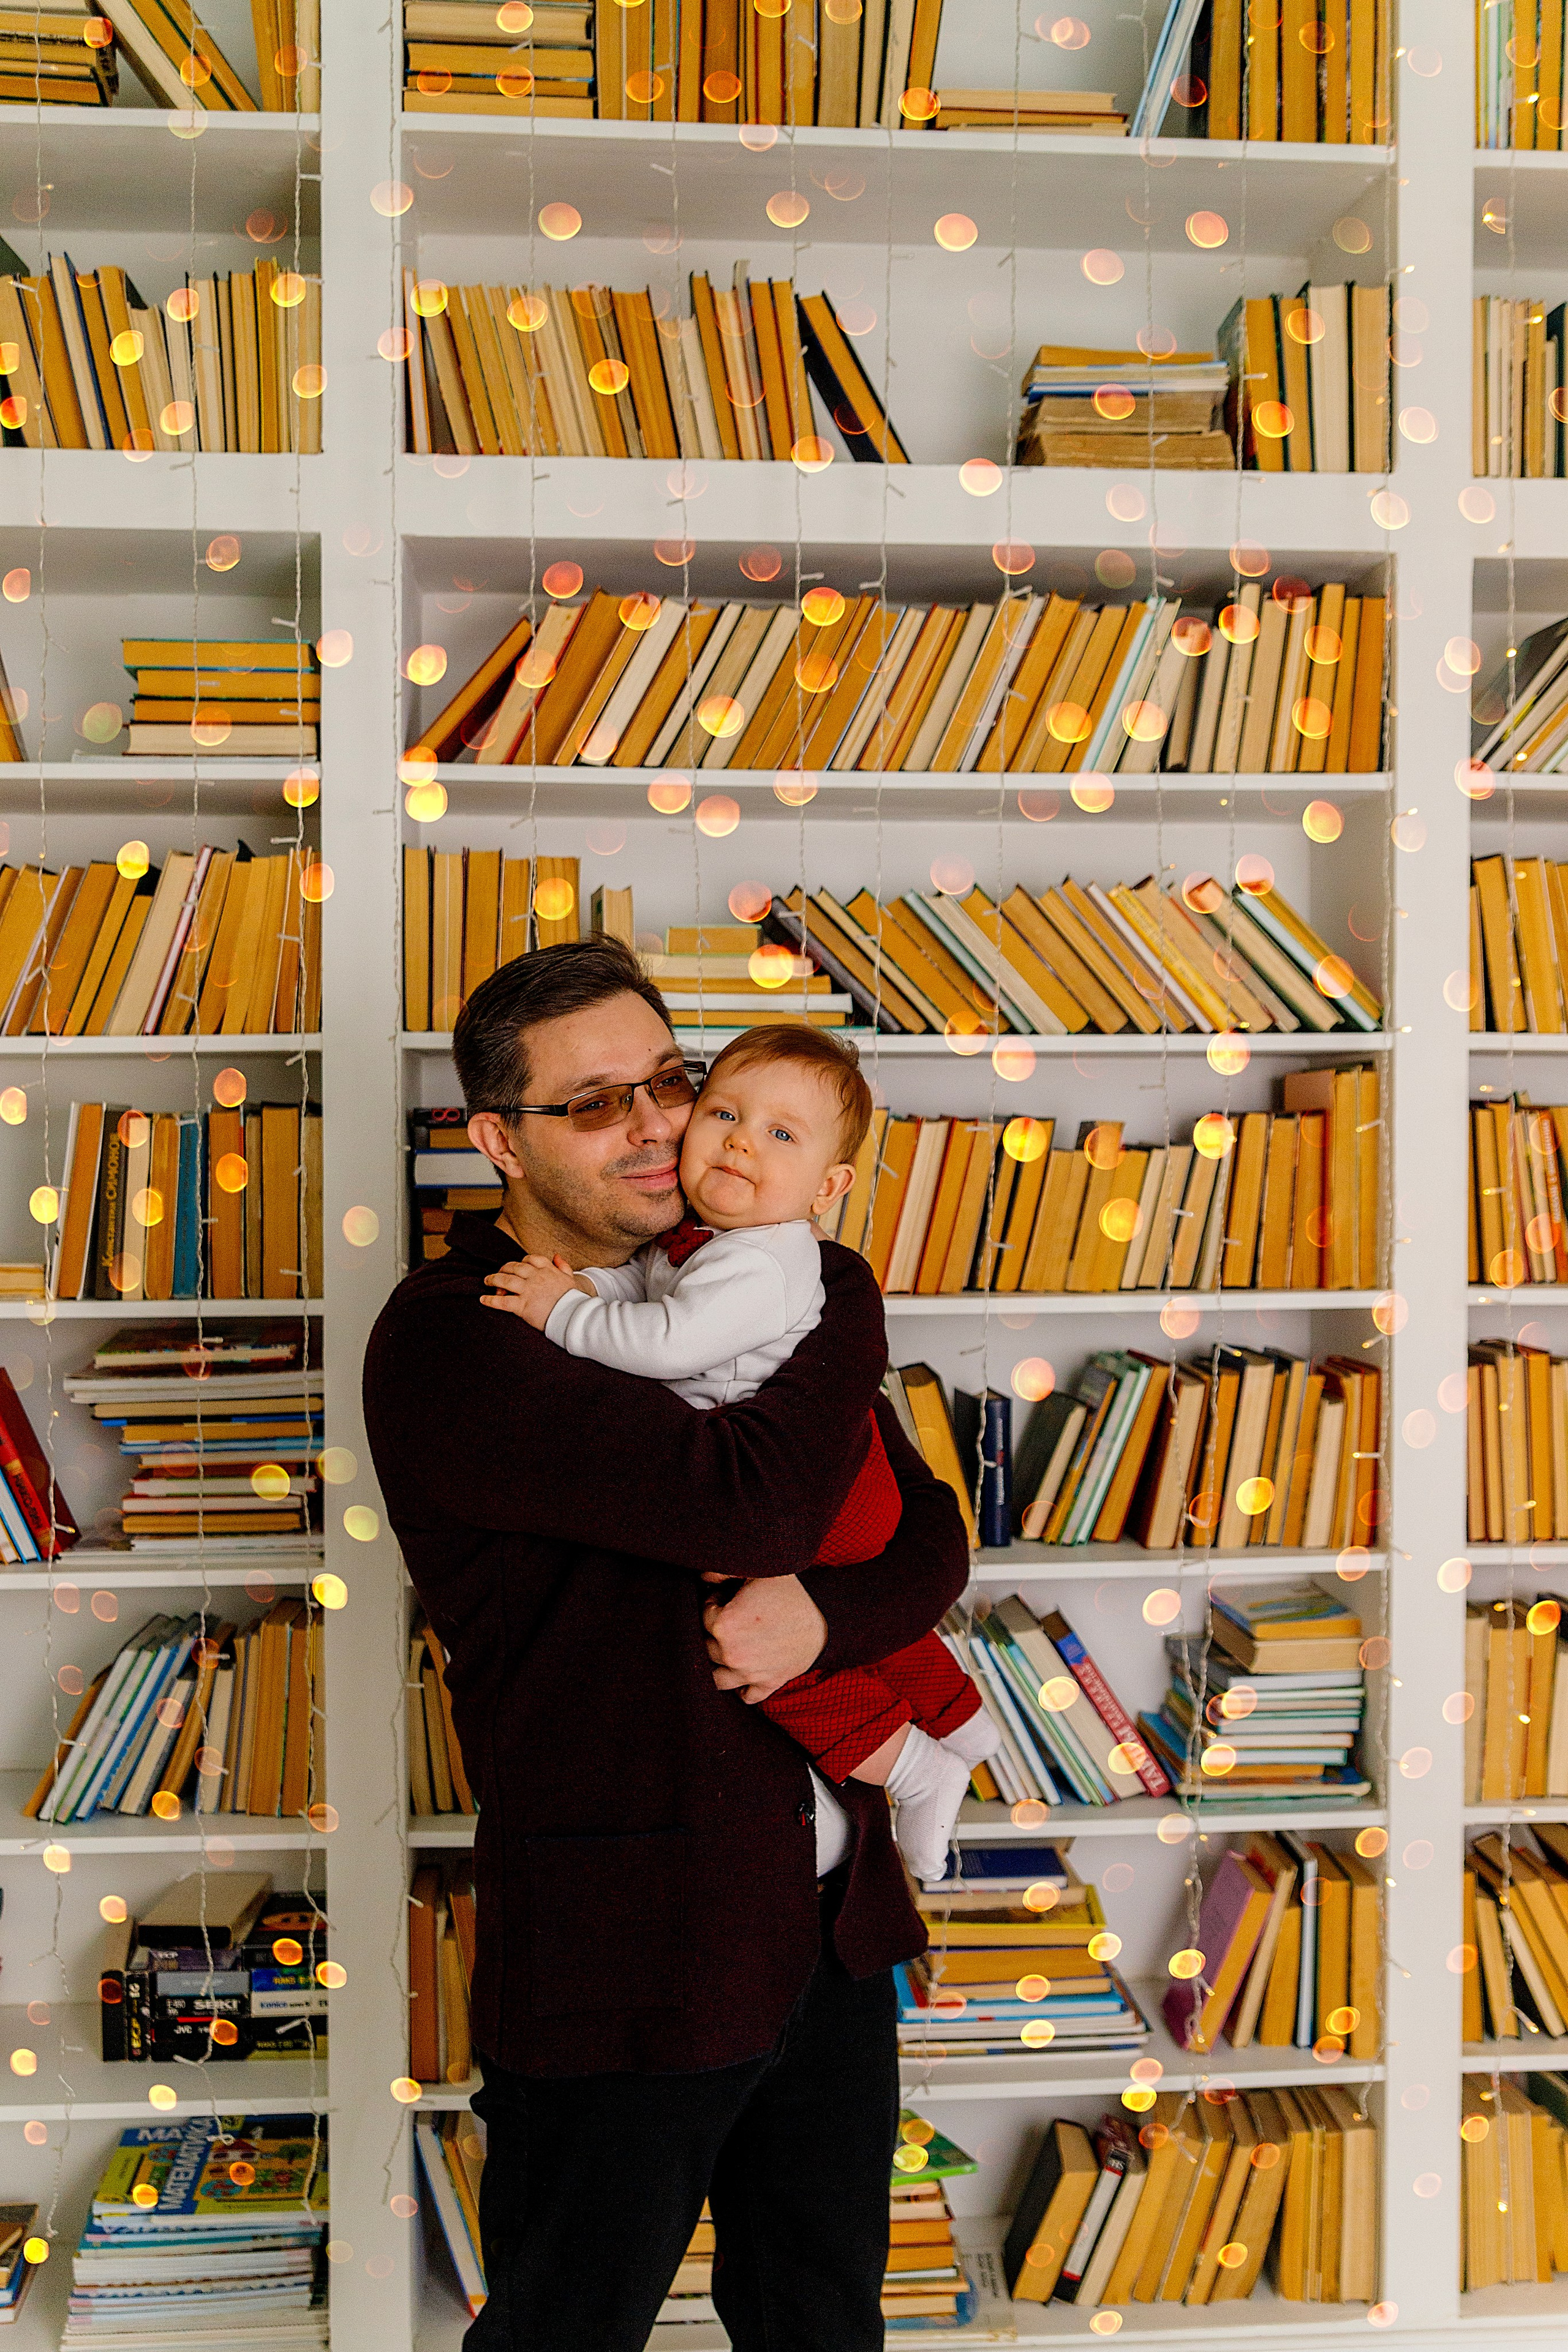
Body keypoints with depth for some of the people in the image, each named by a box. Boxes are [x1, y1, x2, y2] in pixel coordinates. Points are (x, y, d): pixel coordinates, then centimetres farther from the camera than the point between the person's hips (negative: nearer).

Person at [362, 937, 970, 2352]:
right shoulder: (449, 1342, -17)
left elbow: (932, 1537, 7)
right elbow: (755, 1501, -28)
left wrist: (822, 1611, -15)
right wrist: (849, 1301, -11)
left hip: (832, 1912, 7)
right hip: (620, 1951, -6)